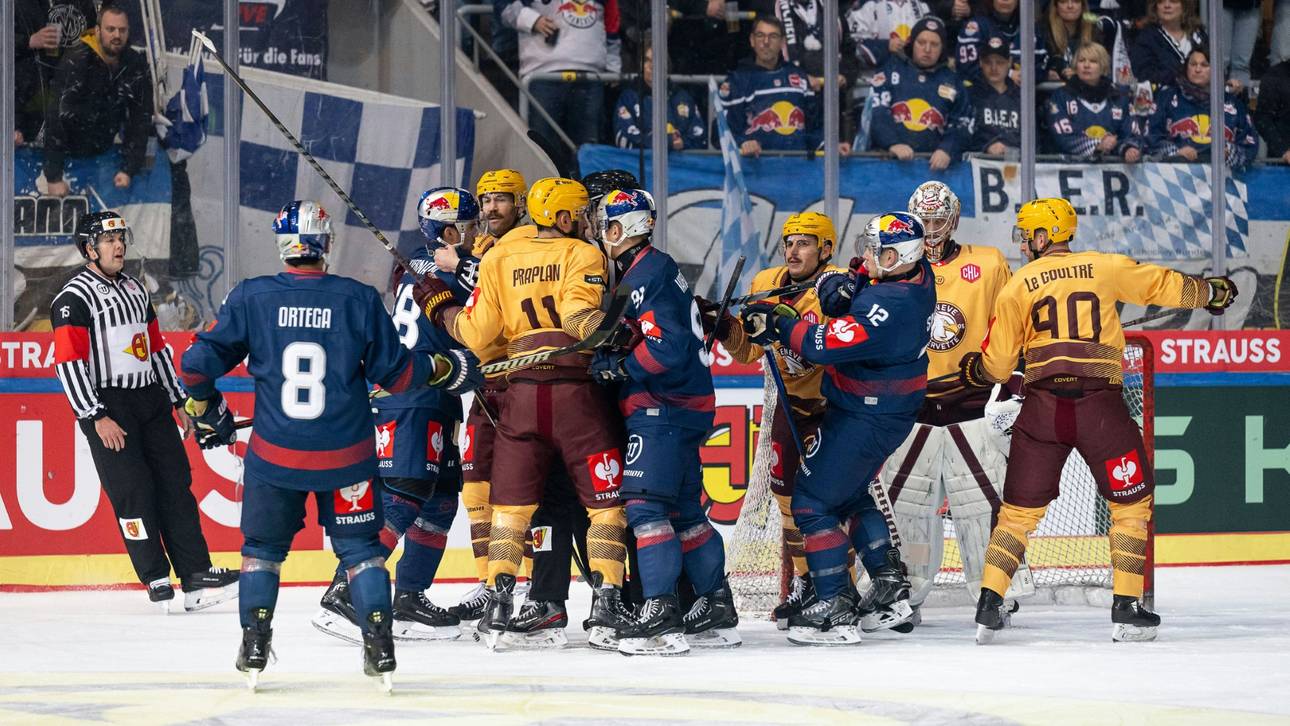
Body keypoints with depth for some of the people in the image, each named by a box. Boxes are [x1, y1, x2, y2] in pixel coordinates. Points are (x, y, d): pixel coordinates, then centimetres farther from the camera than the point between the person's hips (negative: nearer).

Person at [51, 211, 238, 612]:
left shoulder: (135, 290, 17)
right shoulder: (73, 298, -8)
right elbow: (68, 362, -15)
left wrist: (178, 401, 20)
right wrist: (96, 418, -19)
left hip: (151, 401, 7)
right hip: (107, 408, -7)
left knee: (175, 483, 3)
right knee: (134, 491, -9)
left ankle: (197, 575, 3)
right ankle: (157, 580, -1)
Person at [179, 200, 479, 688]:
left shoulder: (250, 297, -5)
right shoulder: (359, 300, -6)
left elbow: (199, 362, -2)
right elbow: (394, 372, -1)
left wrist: (207, 411, 16)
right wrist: (443, 368, 18)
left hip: (275, 453, 0)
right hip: (345, 456, 0)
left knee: (262, 547, 17)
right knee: (360, 547, 13)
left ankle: (254, 649, 10)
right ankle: (379, 648, 4)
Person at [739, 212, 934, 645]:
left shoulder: (891, 306, -32)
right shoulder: (917, 274, -3)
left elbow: (825, 346, -33)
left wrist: (778, 323, -18)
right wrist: (846, 286, -6)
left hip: (864, 420, -10)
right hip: (891, 412, 10)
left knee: (812, 503, -2)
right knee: (849, 495, 26)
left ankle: (836, 611, -4)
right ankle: (891, 590, 27)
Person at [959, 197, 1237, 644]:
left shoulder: (1017, 287, 8)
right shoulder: (1106, 268, 7)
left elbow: (997, 364, 10)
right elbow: (1162, 285, 16)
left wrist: (972, 370, 33)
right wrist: (1212, 291, 34)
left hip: (1042, 407, 1)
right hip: (1101, 406, -1)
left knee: (1020, 510, 10)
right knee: (1132, 503, 13)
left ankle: (989, 605, 0)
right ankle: (1126, 611, 7)